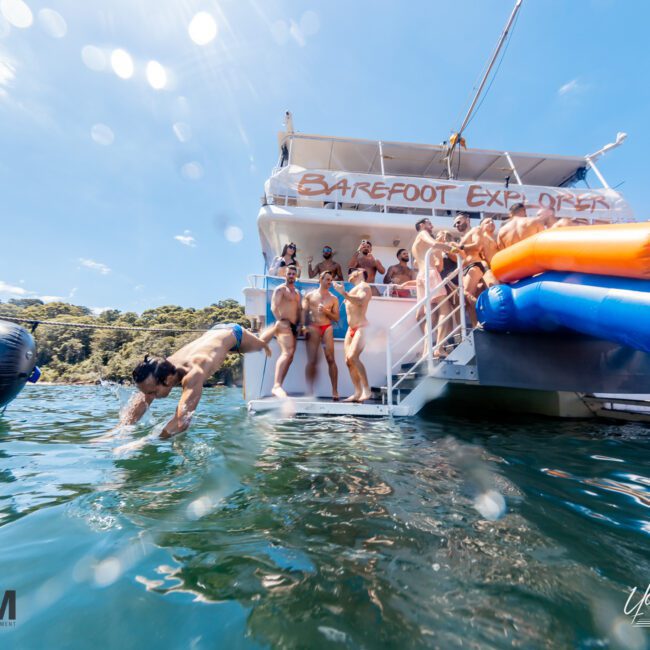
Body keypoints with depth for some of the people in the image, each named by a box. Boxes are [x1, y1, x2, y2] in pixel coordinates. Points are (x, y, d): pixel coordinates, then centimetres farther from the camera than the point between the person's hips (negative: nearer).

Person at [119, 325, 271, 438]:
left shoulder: (192, 373, -53)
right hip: (214, 332, 6)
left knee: (262, 347, 30)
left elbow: (182, 421, -61)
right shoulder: (159, 372, -33)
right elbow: (139, 403, -29)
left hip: (233, 334, -6)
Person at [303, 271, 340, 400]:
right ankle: (310, 391, 5)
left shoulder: (333, 298, 11)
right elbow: (303, 312, 4)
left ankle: (335, 391, -1)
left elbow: (336, 318, 10)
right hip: (313, 328, 0)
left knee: (330, 359, -6)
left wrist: (326, 311, -7)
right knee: (312, 361, -2)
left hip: (327, 328, 1)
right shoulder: (310, 295, 10)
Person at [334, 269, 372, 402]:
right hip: (351, 329, 8)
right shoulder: (353, 289, 24)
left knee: (353, 357, -21)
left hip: (361, 327, -8)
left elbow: (360, 301, -21)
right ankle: (358, 392, 2)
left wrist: (344, 293, -26)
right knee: (348, 360, 0)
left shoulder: (364, 286, -2)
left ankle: (367, 391, -15)